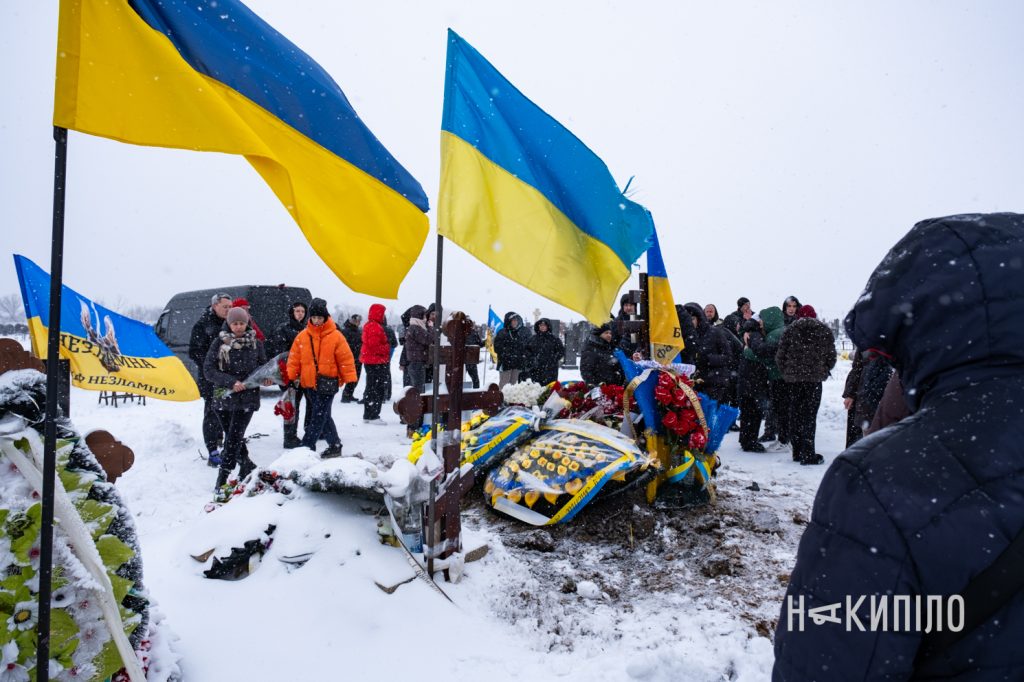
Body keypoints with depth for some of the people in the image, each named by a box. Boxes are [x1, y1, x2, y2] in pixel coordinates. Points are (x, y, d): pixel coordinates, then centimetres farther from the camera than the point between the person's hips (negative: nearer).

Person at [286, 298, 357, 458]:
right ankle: (335, 446, 25)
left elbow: (346, 359, -4)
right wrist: (290, 378, 4)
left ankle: (306, 448, -4)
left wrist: (350, 380, -5)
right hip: (309, 384, 5)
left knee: (318, 417, -6)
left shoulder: (335, 336, -6)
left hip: (327, 383, -5)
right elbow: (294, 359, 9)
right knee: (324, 416, 13)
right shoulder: (302, 337, 6)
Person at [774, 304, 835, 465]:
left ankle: (797, 451, 17)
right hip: (815, 378, -2)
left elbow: (780, 356, 2)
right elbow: (831, 356, 2)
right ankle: (808, 454, -4)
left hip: (794, 378, 2)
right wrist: (824, 371, 19)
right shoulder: (824, 331, 2)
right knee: (810, 415, -1)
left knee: (795, 414, 11)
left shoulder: (790, 330, 4)